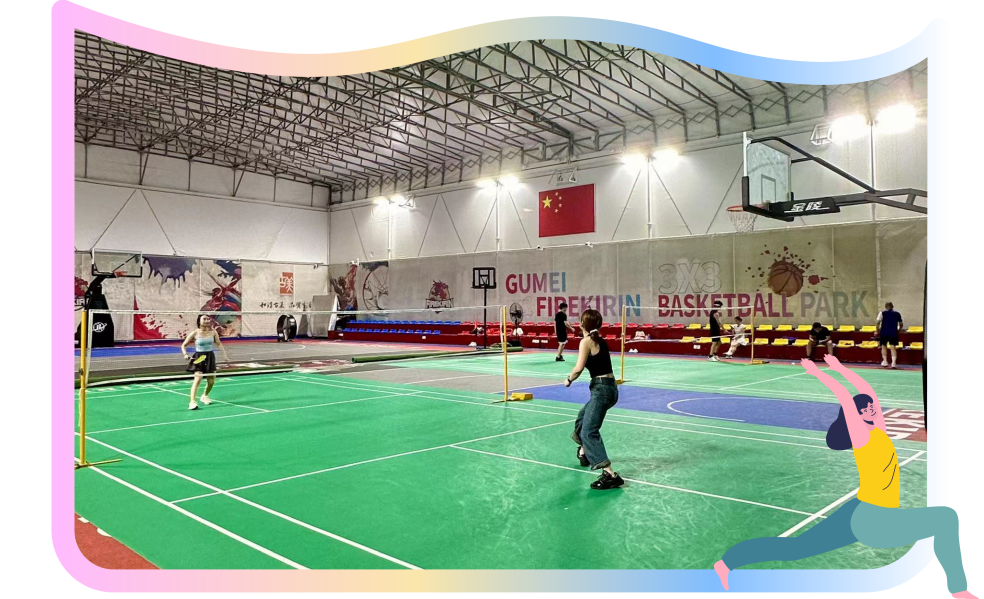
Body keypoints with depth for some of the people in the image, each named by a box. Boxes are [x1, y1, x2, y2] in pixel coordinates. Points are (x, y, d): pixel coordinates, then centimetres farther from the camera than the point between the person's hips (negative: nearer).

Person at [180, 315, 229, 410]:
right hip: (199, 358, -4)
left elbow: (219, 343, 11)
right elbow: (183, 345, -1)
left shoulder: (213, 332, -3)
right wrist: (185, 354, -17)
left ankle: (204, 396, 38)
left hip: (210, 357, 4)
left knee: (211, 381, 10)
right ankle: (192, 402, -17)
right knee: (198, 378, -19)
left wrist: (224, 353, 3)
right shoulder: (195, 333, -11)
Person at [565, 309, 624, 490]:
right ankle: (584, 453, 56)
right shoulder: (600, 341, 12)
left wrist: (569, 380, -3)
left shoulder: (586, 341, -12)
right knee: (582, 417, 32)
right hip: (609, 387, 10)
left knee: (589, 431, -15)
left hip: (601, 389, -10)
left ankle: (610, 475, -25)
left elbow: (579, 368, -21)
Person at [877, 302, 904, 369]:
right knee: (893, 347, -1)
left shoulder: (882, 313, 2)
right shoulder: (897, 314, 8)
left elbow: (877, 322, -8)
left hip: (884, 332, -1)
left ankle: (885, 362, 15)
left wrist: (878, 330, 2)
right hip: (893, 333, 1)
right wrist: (898, 330, 25)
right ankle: (893, 363, -13)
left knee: (884, 346, 16)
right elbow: (901, 324, 10)